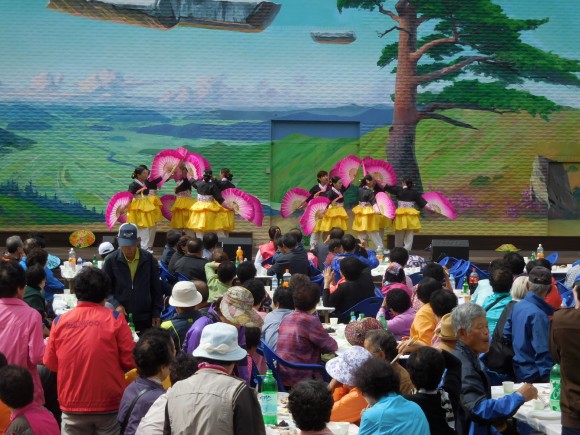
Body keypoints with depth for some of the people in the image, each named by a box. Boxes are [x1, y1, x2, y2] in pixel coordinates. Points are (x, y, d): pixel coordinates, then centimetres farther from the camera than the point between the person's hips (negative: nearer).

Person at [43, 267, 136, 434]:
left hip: (72, 405, 2)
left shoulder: (59, 321, -2)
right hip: (109, 404, -2)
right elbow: (130, 361, -7)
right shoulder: (115, 319, -8)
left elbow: (50, 363, 8)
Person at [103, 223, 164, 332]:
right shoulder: (111, 260, -3)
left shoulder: (148, 259, 1)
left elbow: (156, 288, 7)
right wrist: (116, 305, -13)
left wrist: (157, 313, 4)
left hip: (145, 319, 1)